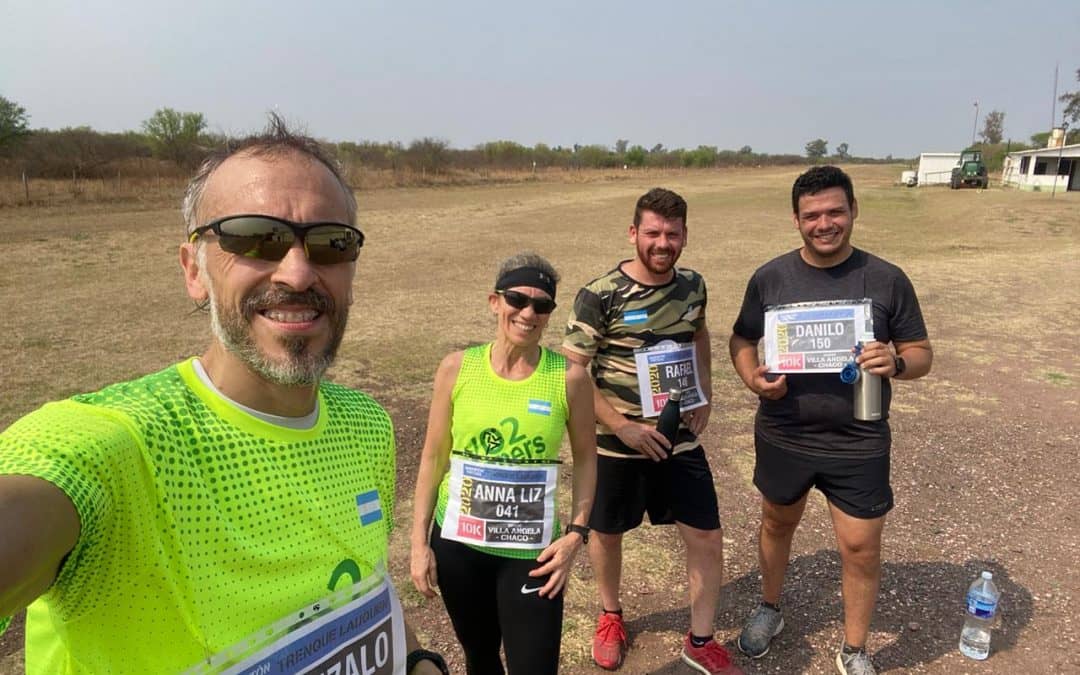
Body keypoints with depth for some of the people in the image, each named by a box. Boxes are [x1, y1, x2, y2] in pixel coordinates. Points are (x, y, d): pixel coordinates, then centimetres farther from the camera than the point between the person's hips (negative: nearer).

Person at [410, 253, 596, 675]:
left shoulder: (570, 377, -10)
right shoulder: (457, 368, -7)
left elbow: (585, 458, 2)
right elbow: (433, 458, 0)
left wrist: (577, 533, -6)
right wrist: (419, 541, 0)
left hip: (531, 550, -1)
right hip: (457, 543, 2)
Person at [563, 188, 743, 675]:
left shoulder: (693, 285, -2)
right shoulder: (600, 295, -18)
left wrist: (705, 397, 6)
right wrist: (623, 427, -21)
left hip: (680, 440, 4)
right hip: (616, 445, -3)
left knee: (707, 537, 6)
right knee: (606, 533, 16)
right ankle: (610, 616, 44)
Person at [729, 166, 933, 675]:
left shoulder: (886, 280, -8)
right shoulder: (770, 278, -6)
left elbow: (922, 354, -1)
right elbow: (741, 339, 5)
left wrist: (895, 363, -24)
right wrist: (752, 378, -16)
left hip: (858, 445, -1)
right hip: (782, 437, 2)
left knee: (861, 548, 8)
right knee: (777, 523, 21)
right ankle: (769, 609, 48)